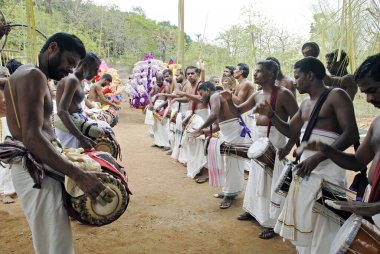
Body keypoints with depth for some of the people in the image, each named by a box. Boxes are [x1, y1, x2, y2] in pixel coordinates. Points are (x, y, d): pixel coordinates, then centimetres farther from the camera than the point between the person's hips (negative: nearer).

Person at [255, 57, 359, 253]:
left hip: (326, 169, -8)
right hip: (305, 166, 8)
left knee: (320, 224, -1)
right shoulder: (305, 104, 15)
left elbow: (351, 135, -18)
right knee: (301, 216, 14)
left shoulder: (336, 96, -10)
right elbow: (290, 131, 22)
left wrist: (317, 158, -25)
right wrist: (270, 114, 6)